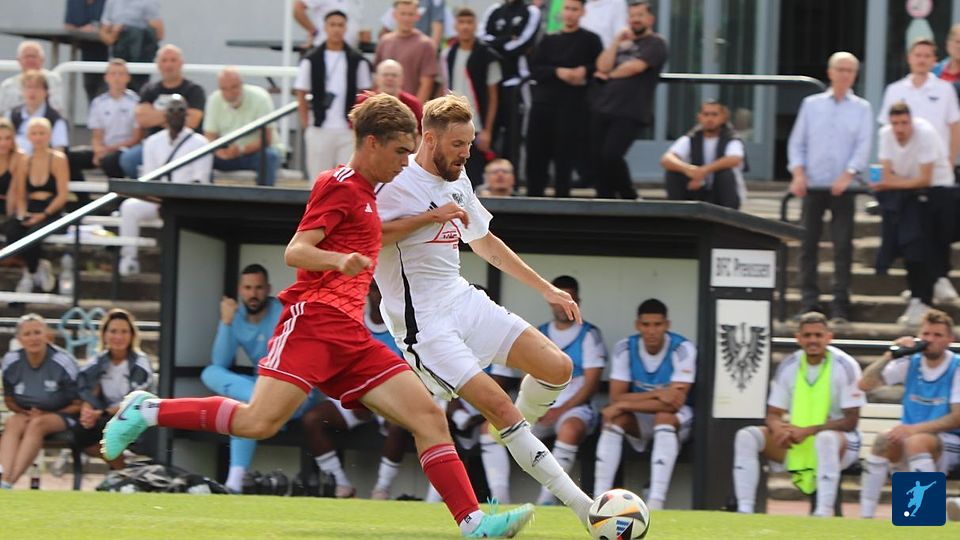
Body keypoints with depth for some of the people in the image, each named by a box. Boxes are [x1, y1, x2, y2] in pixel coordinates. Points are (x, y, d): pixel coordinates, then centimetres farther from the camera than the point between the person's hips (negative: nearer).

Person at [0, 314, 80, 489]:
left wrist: (44, 414, -15)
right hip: (26, 414, 3)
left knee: (37, 425, -35)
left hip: (62, 417, -3)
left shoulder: (63, 362, -12)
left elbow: (78, 405, -6)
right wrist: (26, 413, -10)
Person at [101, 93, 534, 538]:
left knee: (429, 418, -4)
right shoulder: (340, 185, -4)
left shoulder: (364, 192, 23)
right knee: (259, 422, -22)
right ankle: (146, 411, -5)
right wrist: (340, 260, -33)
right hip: (313, 321, -9)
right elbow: (295, 252, -14)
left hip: (350, 336, 9)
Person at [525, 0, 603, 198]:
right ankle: (533, 196, 9)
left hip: (572, 107, -3)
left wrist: (585, 72, -15)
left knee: (564, 157, -4)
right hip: (543, 103, 3)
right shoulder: (548, 41, 15)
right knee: (535, 155, 2)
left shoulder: (590, 40, 6)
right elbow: (535, 69, 3)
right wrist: (557, 72, -12)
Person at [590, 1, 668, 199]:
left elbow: (636, 66, -12)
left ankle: (630, 198, 0)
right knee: (598, 157, 0)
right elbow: (603, 66, 7)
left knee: (611, 156, -18)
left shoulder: (655, 44, 2)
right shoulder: (624, 45, 21)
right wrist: (616, 41, 2)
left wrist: (609, 75, 2)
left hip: (630, 113, -6)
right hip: (602, 108, 6)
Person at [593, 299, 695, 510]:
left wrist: (624, 405, -29)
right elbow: (616, 397, -14)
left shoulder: (683, 349, -20)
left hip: (675, 419, -3)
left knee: (664, 417, -36)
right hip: (638, 421, 3)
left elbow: (675, 402, -27)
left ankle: (656, 501, -44)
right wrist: (657, 394, -28)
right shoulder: (624, 348, -9)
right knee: (613, 419, -28)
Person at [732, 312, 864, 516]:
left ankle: (824, 513, -42)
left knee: (826, 438, -41)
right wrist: (779, 429, -20)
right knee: (746, 436, -14)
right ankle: (744, 512, -20)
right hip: (794, 445, 5)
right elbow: (773, 414, 6)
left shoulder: (844, 366, -11)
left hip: (842, 442, -5)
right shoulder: (788, 366, 3)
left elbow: (850, 421, -13)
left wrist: (807, 431, -23)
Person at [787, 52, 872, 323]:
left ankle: (841, 306, -1)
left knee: (843, 245, -4)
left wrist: (848, 175, -15)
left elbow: (863, 146, -1)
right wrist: (798, 173, -5)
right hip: (813, 184, 1)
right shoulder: (811, 105, 12)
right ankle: (809, 302, 5)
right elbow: (797, 141, 10)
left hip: (842, 187, -1)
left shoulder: (861, 108, 9)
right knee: (808, 243, 0)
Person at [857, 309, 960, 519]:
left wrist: (914, 429, -25)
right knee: (883, 441, -27)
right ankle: (865, 516, -27)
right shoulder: (910, 364, 4)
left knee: (916, 442, -36)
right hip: (911, 436, 4)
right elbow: (865, 385, 0)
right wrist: (889, 356, -13)